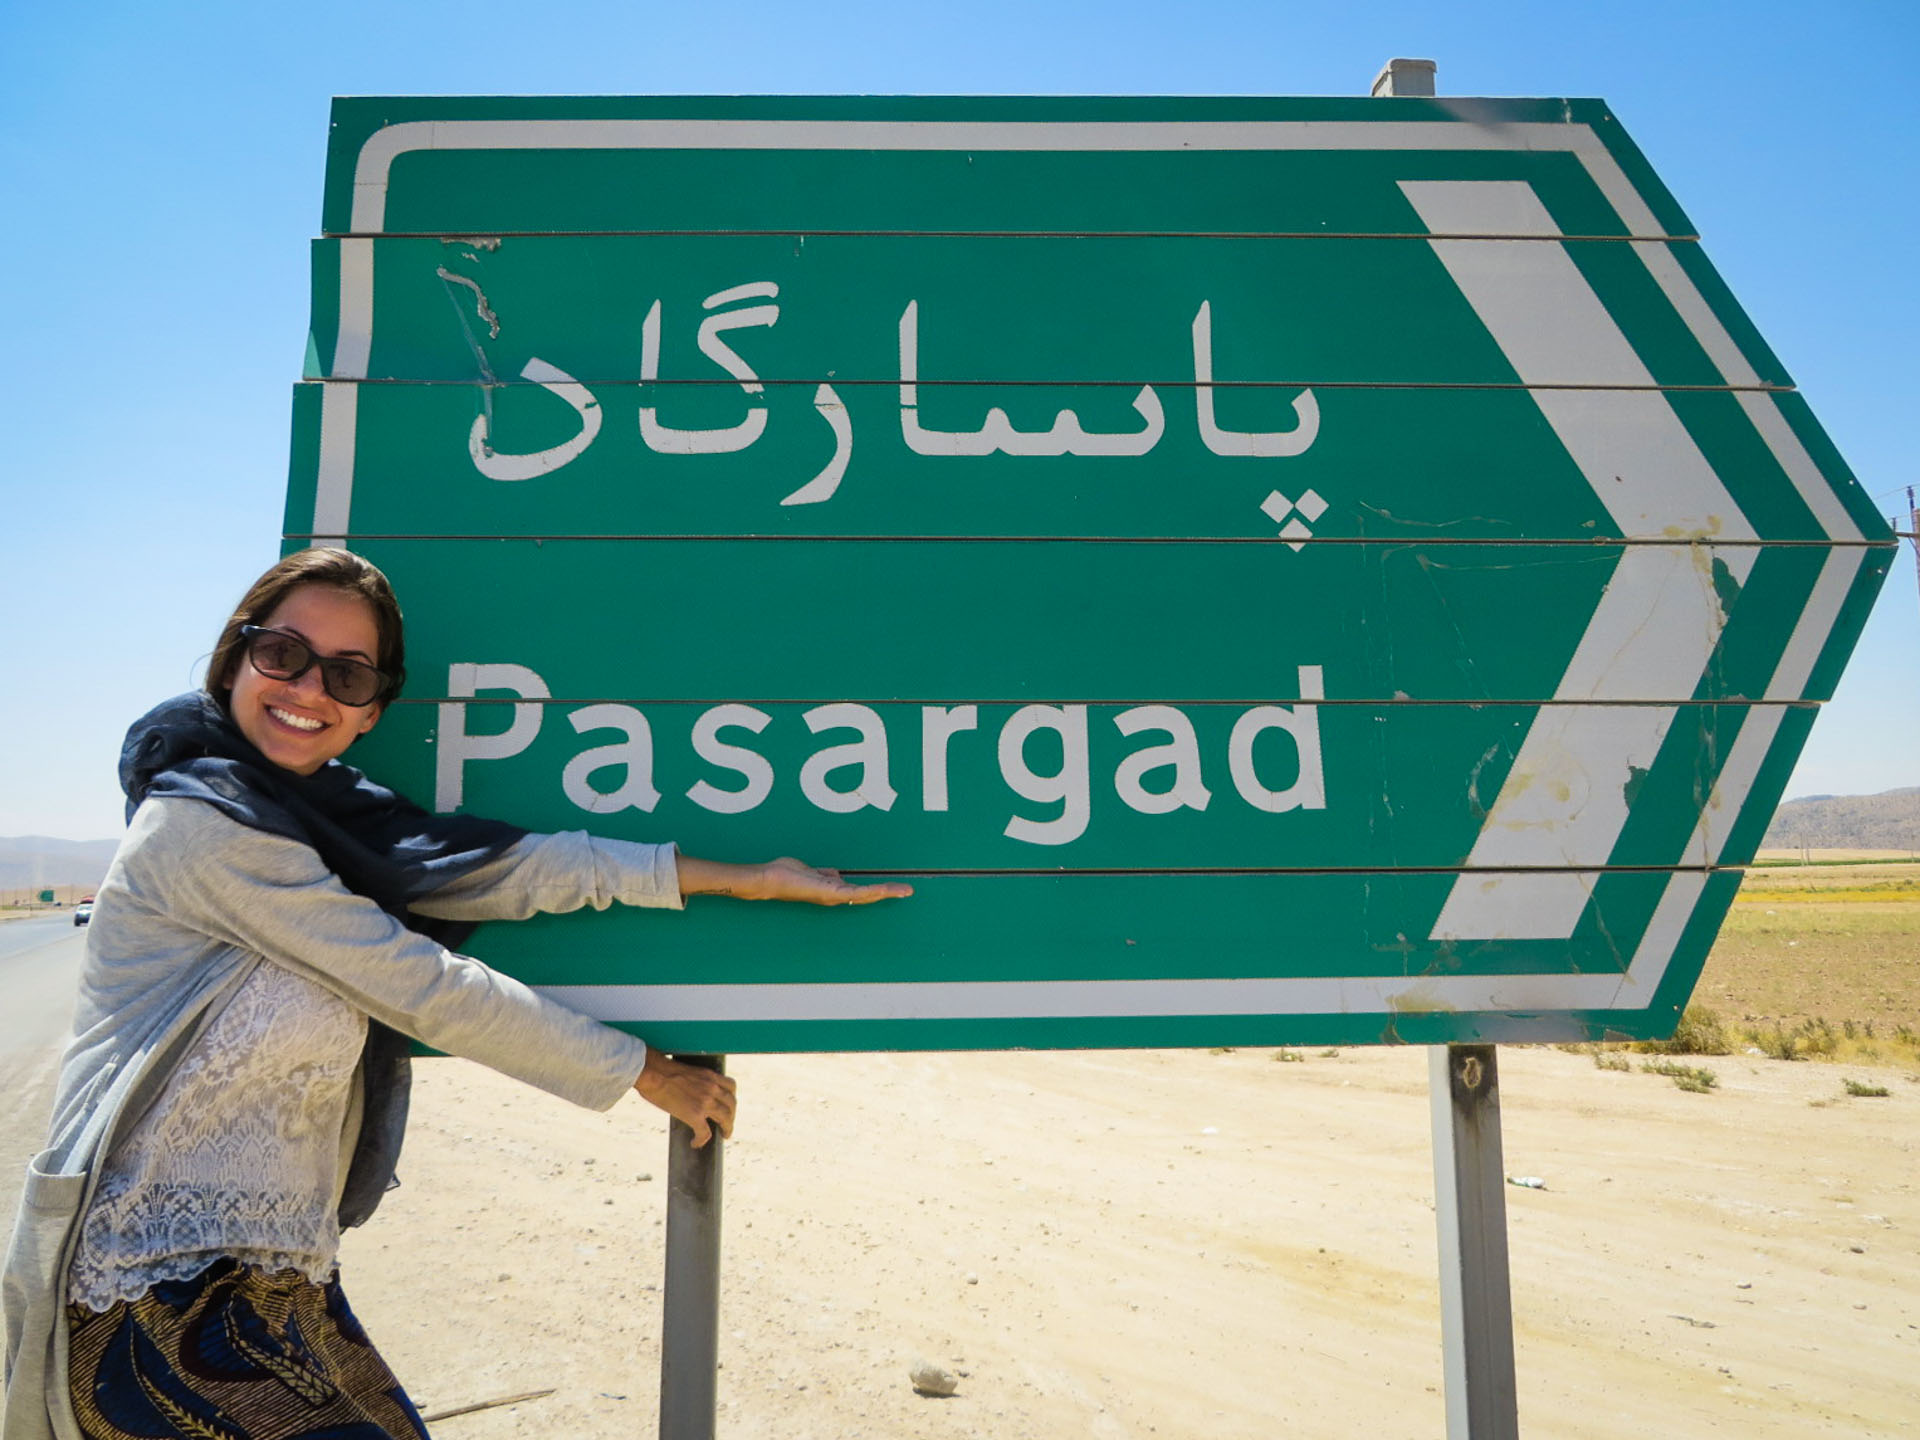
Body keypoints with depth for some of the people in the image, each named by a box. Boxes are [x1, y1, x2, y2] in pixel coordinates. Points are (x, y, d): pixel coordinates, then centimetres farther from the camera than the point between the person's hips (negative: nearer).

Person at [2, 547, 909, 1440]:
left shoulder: (322, 815, 8)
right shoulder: (202, 825, -17)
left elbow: (507, 868, -1)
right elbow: (428, 990, -17)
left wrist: (741, 877, -5)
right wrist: (646, 1073, -9)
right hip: (155, 1294, -8)